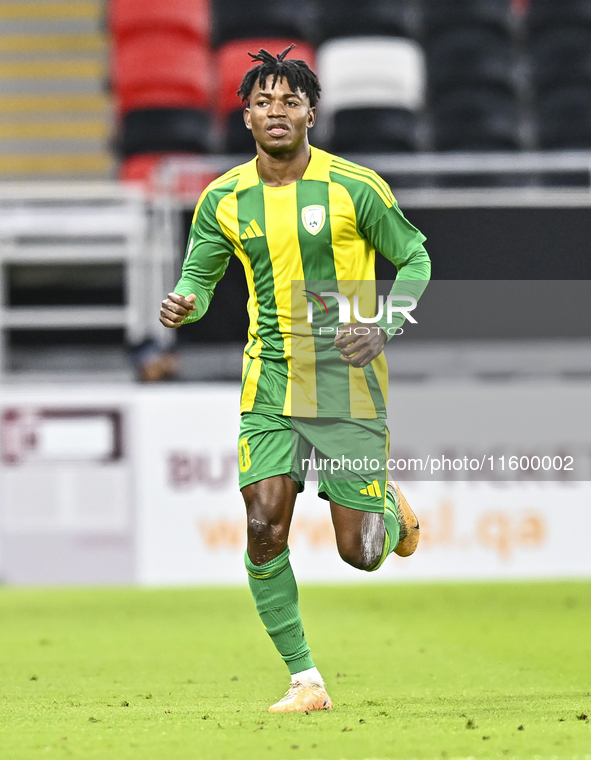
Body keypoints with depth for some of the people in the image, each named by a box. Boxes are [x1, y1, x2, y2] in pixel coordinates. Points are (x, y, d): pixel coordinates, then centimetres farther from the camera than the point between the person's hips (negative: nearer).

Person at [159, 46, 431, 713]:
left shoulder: (354, 188, -8)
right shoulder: (223, 200, 1)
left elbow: (415, 259, 2)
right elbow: (199, 276, 11)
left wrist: (384, 327, -14)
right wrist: (184, 305, -13)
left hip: (347, 383, -2)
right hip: (270, 385, 2)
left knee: (360, 554, -2)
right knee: (264, 531, -13)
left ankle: (389, 505, 36)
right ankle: (305, 679, 1)